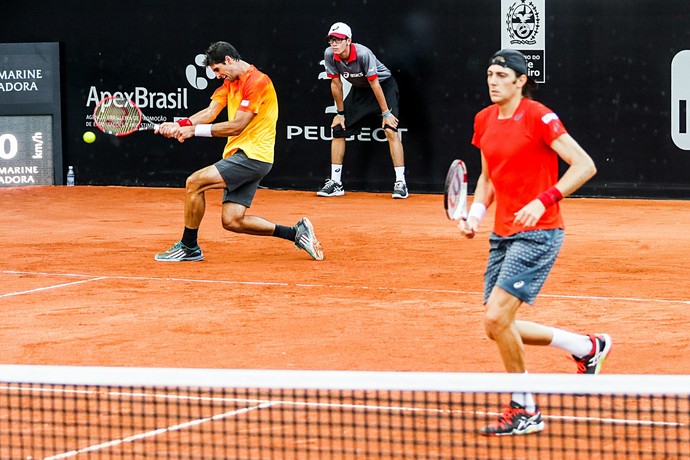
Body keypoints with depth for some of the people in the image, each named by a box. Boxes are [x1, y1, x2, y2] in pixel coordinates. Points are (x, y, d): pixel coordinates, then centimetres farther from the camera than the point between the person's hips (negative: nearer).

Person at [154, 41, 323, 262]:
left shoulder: (257, 82, -13)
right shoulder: (231, 82, 18)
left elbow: (236, 126, -18)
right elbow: (210, 112, 6)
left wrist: (195, 130, -17)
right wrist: (180, 125, -11)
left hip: (252, 155, -10)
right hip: (241, 155, 10)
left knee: (194, 182, -17)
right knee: (231, 221, 2)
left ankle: (189, 247, -6)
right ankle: (296, 232, 11)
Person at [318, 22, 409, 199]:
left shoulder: (363, 54, -33)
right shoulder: (329, 55, -19)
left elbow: (374, 84, -27)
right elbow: (336, 83, -6)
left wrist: (386, 113, -21)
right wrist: (340, 113, -1)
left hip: (384, 84, -6)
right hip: (359, 89, 6)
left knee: (390, 130, -21)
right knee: (338, 130, 0)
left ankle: (400, 183, -21)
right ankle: (335, 183, 9)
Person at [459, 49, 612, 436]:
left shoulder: (538, 117, -13)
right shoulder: (484, 121, 9)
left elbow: (585, 166, -16)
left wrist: (543, 201, -25)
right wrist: (475, 214, 4)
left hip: (537, 234, -8)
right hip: (502, 236, 8)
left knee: (497, 319, -17)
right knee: (499, 327, 9)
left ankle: (525, 410, 1)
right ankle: (587, 347, 29)